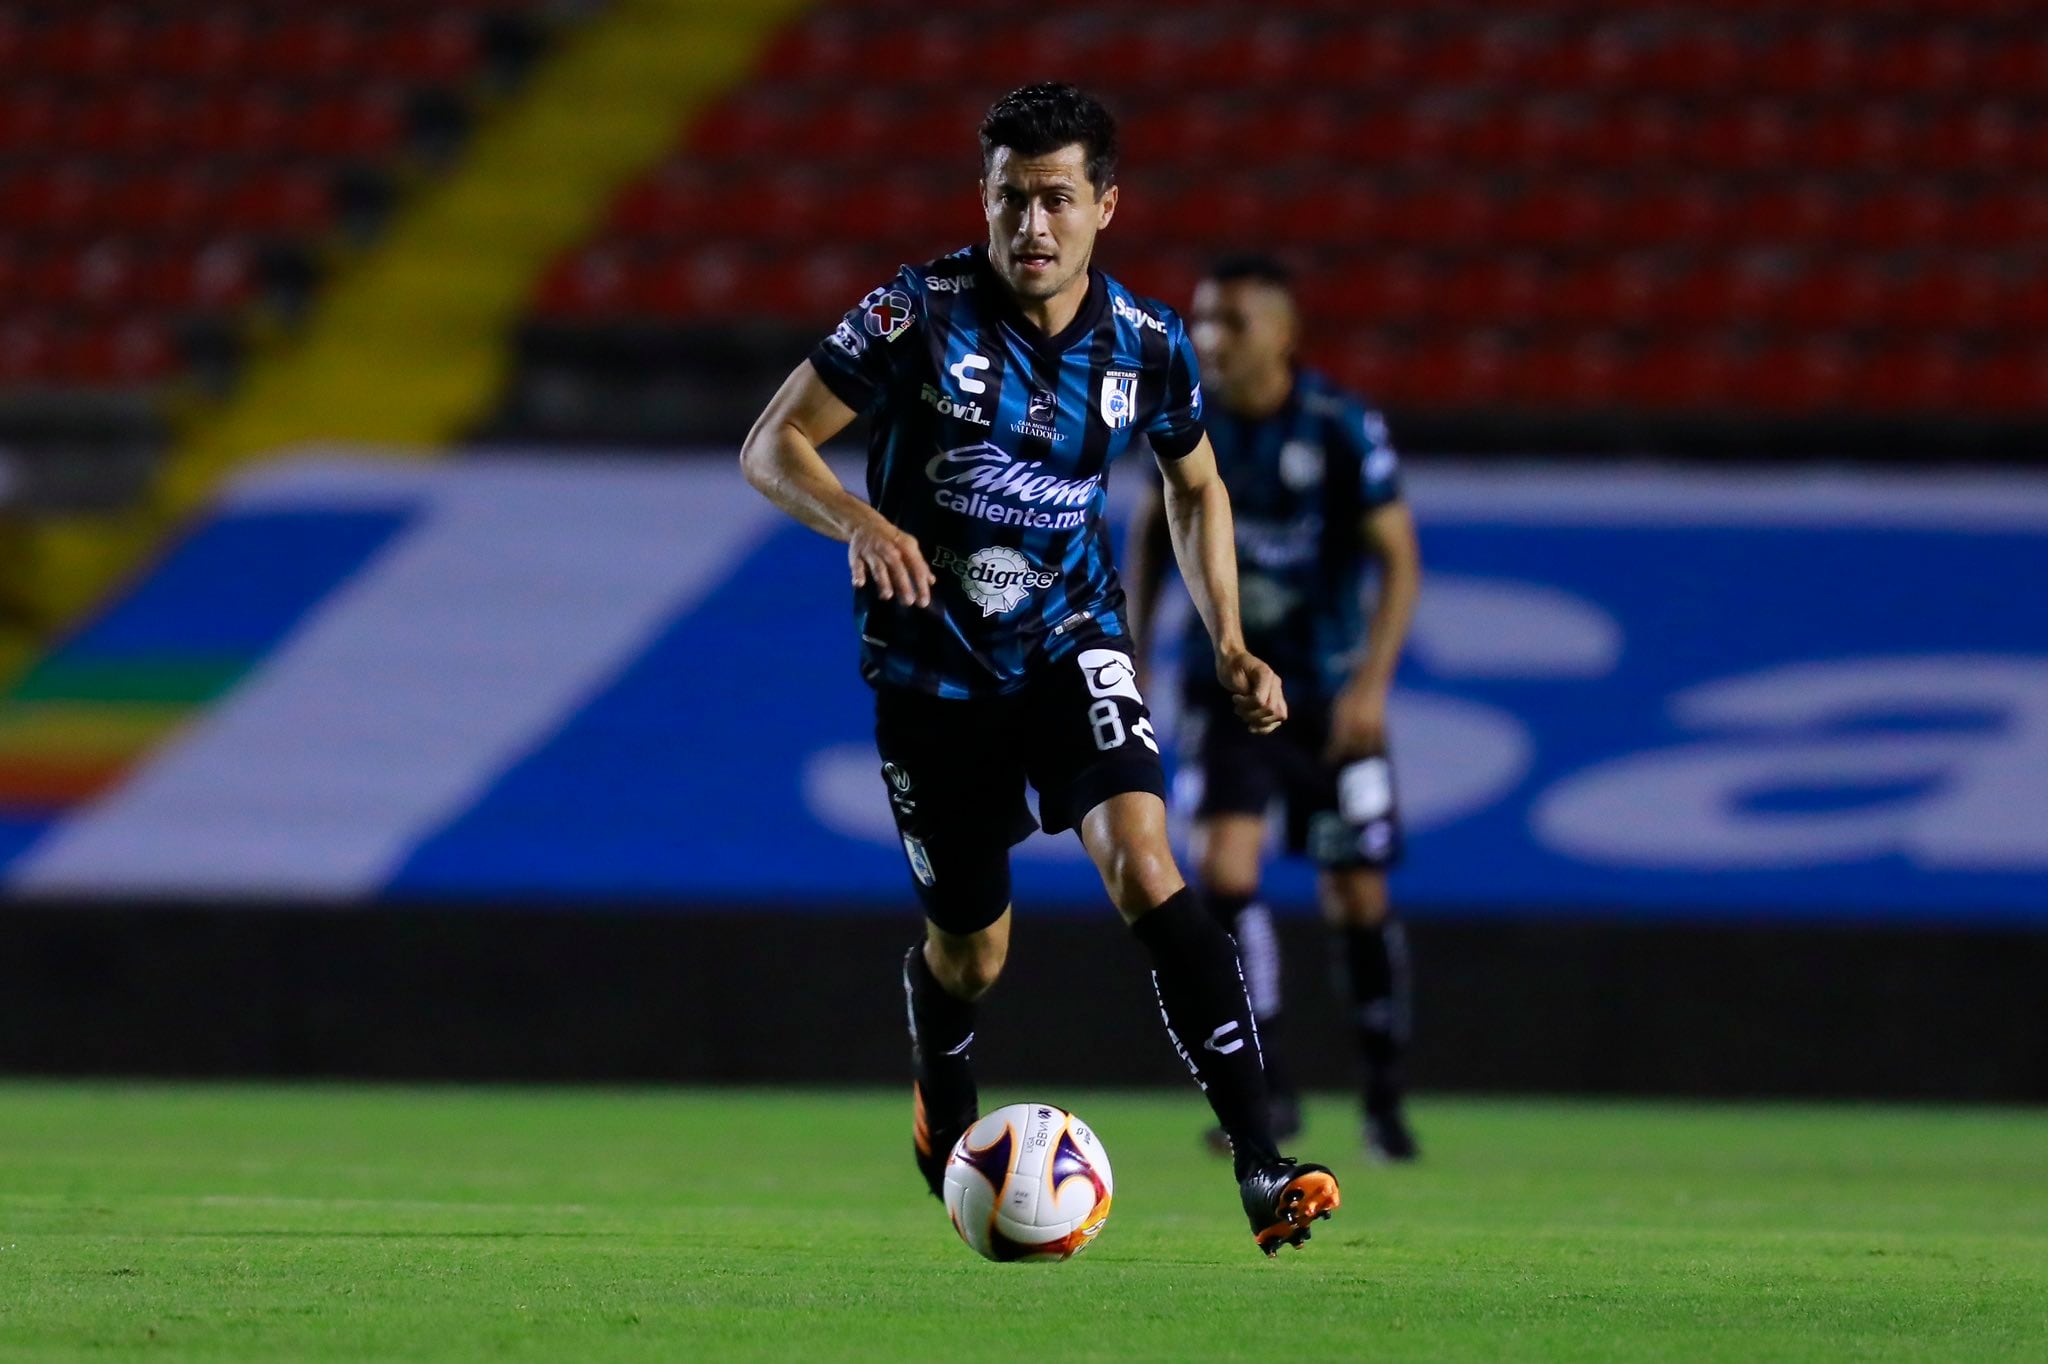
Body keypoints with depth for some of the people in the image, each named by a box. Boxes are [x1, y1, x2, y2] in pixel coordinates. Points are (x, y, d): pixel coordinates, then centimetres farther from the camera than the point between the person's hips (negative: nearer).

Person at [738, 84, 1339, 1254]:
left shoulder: (1147, 345, -6)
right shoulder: (922, 313, -15)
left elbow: (1197, 486, 14)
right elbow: (772, 443, -13)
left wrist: (1230, 644, 3)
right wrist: (859, 521, -33)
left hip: (1071, 641, 1)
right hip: (932, 663, -1)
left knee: (1145, 864, -24)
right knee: (971, 952, 8)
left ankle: (1262, 1168, -28)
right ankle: (944, 1120, 45)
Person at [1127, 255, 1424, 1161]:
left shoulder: (1342, 429, -14)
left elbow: (1398, 558, -12)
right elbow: (1153, 526, 13)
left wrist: (1372, 682, -22)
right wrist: (1133, 648, 9)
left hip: (1328, 694, -2)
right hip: (1225, 682, 2)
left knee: (1357, 898, 2)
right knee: (1224, 865, -17)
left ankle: (1384, 1095, 21)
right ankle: (1266, 1092, -12)